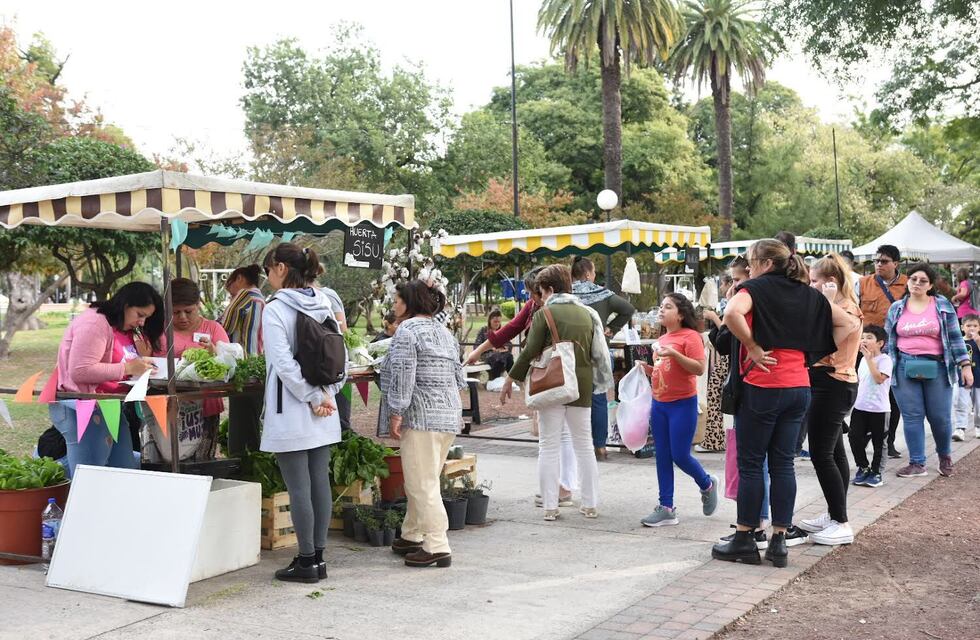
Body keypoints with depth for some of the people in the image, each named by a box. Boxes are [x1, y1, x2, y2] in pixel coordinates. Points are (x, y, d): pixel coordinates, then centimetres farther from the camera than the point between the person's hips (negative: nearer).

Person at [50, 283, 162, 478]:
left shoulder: (117, 327, 19)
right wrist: (127, 368, -19)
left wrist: (140, 363, -4)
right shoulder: (94, 323, -13)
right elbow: (80, 371, -23)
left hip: (106, 407, 10)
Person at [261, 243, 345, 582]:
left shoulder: (275, 309, -12)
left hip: (292, 412, -7)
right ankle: (318, 557, 18)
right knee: (320, 482, 10)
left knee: (299, 488, 0)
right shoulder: (323, 305, 9)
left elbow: (284, 363, -18)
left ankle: (306, 561, 7)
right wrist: (325, 394, 2)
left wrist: (312, 398, -12)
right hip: (324, 414, 7)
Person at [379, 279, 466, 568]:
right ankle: (412, 536, 27)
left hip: (421, 417, -9)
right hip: (450, 416, 9)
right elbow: (458, 376, 20)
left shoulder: (407, 331, -9)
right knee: (423, 481, 17)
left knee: (422, 485, -5)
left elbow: (402, 376, -16)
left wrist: (396, 413, -14)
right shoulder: (445, 332, 17)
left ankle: (437, 547, -5)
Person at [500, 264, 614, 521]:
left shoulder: (545, 314, -6)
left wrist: (511, 379, -2)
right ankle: (590, 504, 15)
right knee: (584, 445, 12)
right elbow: (596, 352, 12)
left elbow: (530, 352, -11)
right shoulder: (587, 313, 9)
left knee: (549, 446, 3)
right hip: (582, 386, 4)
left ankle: (550, 507, 3)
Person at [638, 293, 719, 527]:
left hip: (683, 404, -7)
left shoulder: (690, 336, -10)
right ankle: (666, 508, 12)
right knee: (662, 457, 7)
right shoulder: (662, 339, 14)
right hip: (659, 404, 8)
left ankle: (707, 485, 26)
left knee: (680, 455, -5)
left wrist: (674, 353, -26)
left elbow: (699, 368, -19)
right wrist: (649, 369, 8)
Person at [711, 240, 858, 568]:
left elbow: (732, 314, -27)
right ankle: (779, 541, 12)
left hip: (762, 385, -6)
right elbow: (848, 324, 15)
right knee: (783, 463, 9)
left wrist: (753, 348, -15)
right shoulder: (809, 295, 12)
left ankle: (744, 540, 9)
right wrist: (823, 357, 10)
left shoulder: (756, 287, -6)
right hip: (799, 387, 6)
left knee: (750, 464, 3)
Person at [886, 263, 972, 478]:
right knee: (912, 416, 0)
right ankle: (917, 464, 8)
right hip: (905, 367, 1)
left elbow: (955, 337, 2)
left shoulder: (943, 306, 3)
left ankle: (945, 456, 29)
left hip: (936, 367, -1)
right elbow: (888, 340, 13)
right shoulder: (896, 309, 8)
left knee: (940, 417, 3)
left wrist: (965, 365, -3)